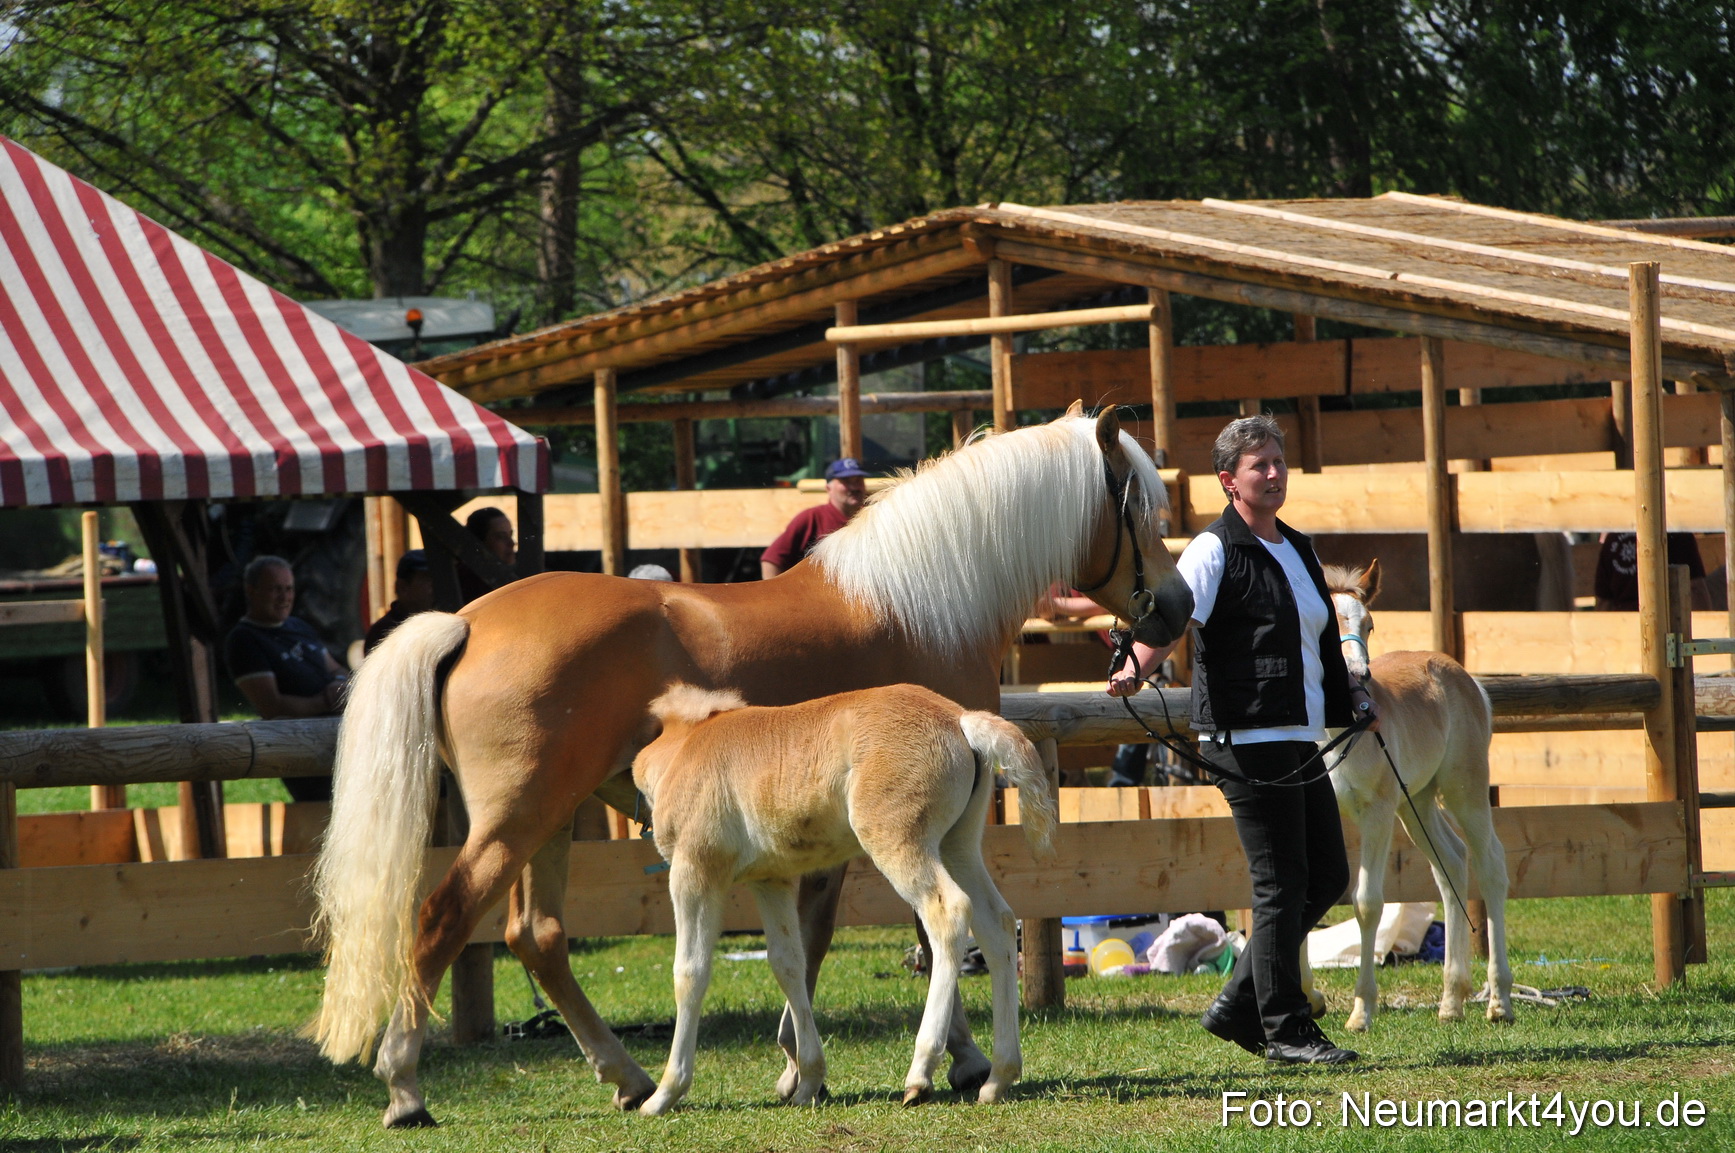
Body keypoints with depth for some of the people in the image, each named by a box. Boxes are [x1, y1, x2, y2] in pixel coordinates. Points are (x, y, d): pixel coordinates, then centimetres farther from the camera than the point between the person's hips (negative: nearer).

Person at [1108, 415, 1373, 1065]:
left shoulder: (1297, 550, 18)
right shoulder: (1215, 550, -8)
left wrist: (1352, 705, 36)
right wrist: (1135, 671, -40)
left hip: (1301, 742, 9)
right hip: (1248, 739, -9)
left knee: (1327, 877, 11)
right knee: (1280, 887, -6)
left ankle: (1238, 1007, 18)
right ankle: (1285, 1030, 2)